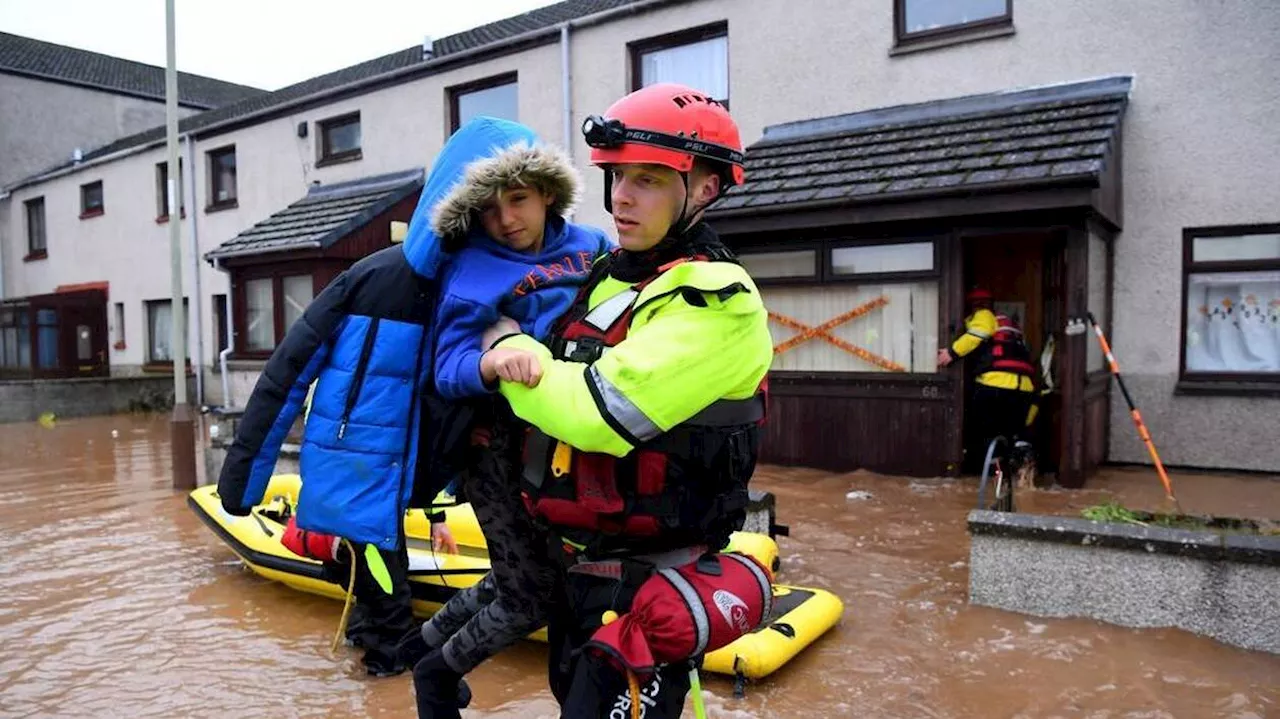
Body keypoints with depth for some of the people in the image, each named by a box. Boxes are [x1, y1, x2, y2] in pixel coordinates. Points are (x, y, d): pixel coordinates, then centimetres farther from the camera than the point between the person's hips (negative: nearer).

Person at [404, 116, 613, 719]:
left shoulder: (588, 247, 0)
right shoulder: (475, 276, -14)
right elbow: (449, 370, -23)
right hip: (502, 450, -6)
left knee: (524, 578, 21)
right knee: (532, 598, 2)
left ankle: (430, 640, 45)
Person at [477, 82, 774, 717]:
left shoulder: (715, 301, -19)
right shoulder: (606, 275, 7)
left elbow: (598, 413, -28)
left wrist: (509, 345, -13)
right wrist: (499, 357, -3)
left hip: (645, 593, -8)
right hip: (575, 569, 9)